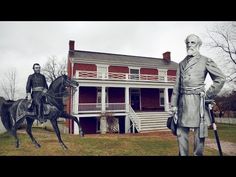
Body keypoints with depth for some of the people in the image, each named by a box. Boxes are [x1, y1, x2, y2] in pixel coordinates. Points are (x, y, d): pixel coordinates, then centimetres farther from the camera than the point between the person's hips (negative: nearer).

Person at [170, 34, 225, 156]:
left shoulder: (205, 61, 5)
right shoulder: (182, 63, 16)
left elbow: (221, 78, 0)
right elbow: (177, 85, 12)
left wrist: (208, 95, -5)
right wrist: (174, 104, 7)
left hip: (197, 101, -4)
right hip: (183, 102, 4)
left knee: (199, 134, 2)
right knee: (181, 133, 7)